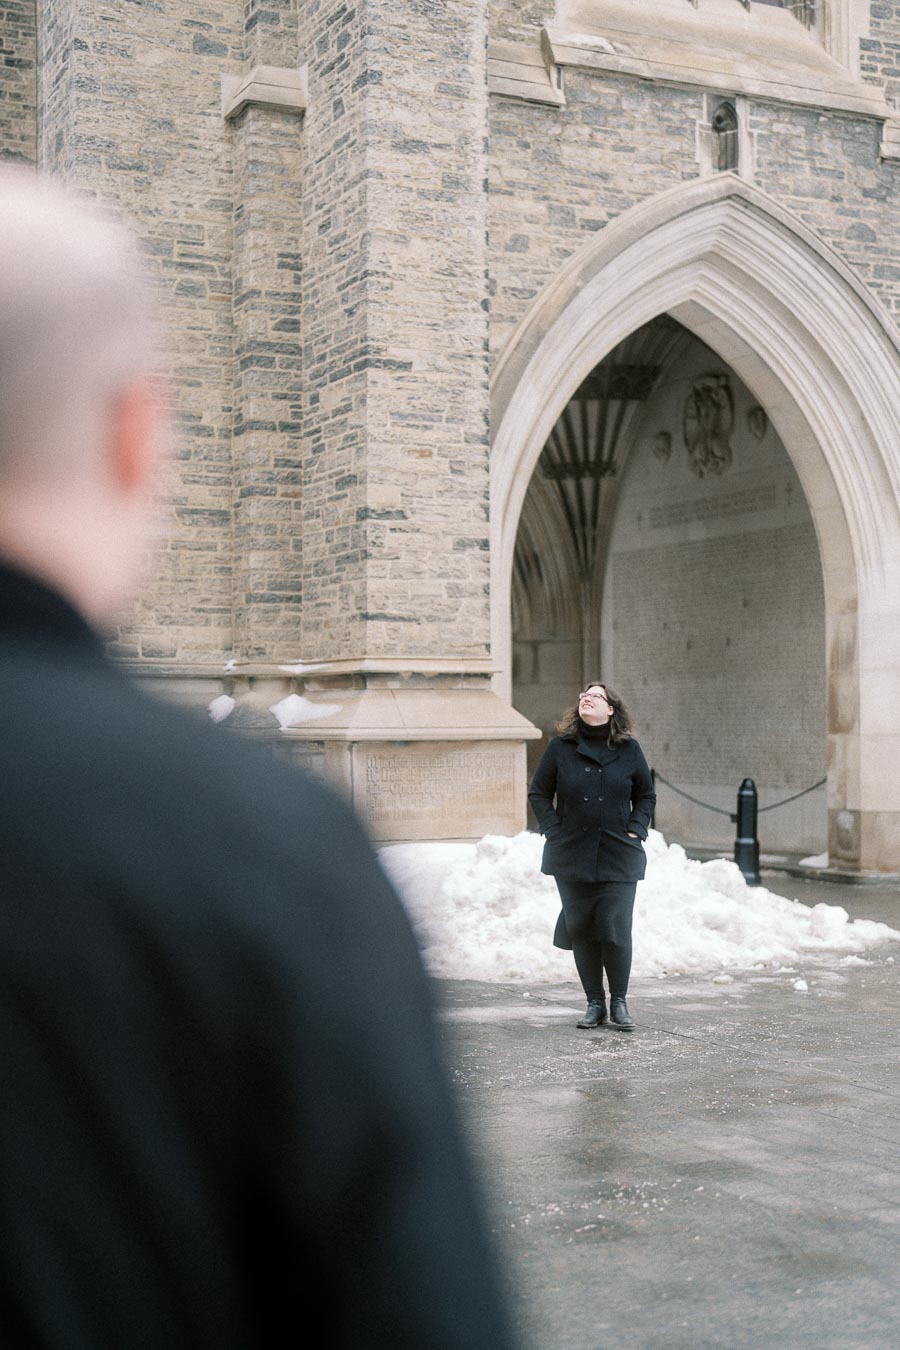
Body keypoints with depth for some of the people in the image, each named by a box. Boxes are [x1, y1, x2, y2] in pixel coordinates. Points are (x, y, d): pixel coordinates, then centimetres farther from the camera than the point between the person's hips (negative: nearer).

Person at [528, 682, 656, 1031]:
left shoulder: (629, 749, 3)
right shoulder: (561, 747, 2)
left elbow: (646, 795, 14)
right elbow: (538, 793, 9)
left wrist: (636, 830, 1)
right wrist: (554, 831, -1)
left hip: (618, 857, -1)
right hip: (573, 856, 1)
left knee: (616, 930, -6)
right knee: (580, 930, 5)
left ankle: (619, 1002, 10)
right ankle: (595, 1003, 17)